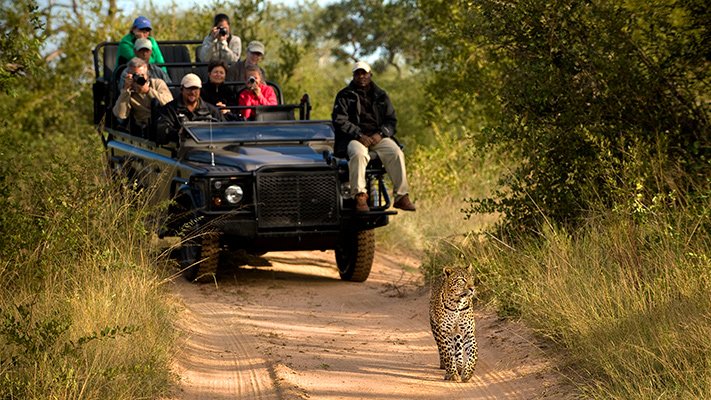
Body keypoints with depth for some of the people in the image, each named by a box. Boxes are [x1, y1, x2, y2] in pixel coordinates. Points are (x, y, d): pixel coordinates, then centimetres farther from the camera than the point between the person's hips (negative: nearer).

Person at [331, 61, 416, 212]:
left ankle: (401, 196, -24)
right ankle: (360, 196, -39)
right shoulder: (344, 96, 8)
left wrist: (380, 134, -10)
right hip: (353, 138, -3)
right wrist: (359, 135, -17)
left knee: (396, 154, -26)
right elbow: (339, 120, -3)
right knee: (358, 154, -38)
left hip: (378, 137, 3)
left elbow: (391, 120, 13)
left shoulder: (381, 96, 18)